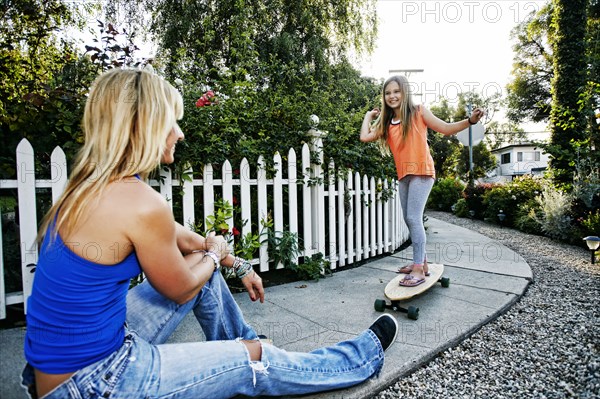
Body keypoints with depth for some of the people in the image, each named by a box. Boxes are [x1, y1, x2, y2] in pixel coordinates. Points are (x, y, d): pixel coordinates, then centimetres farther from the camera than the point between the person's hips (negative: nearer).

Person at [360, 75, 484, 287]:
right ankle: (421, 261, 23)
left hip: (421, 172, -6)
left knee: (413, 218, -15)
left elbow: (446, 129, -2)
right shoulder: (386, 122, 11)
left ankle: (419, 269, -10)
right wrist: (369, 116, 14)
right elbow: (365, 137, 0)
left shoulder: (419, 112, 0)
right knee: (409, 220, 9)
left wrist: (470, 120, -17)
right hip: (403, 176, 6)